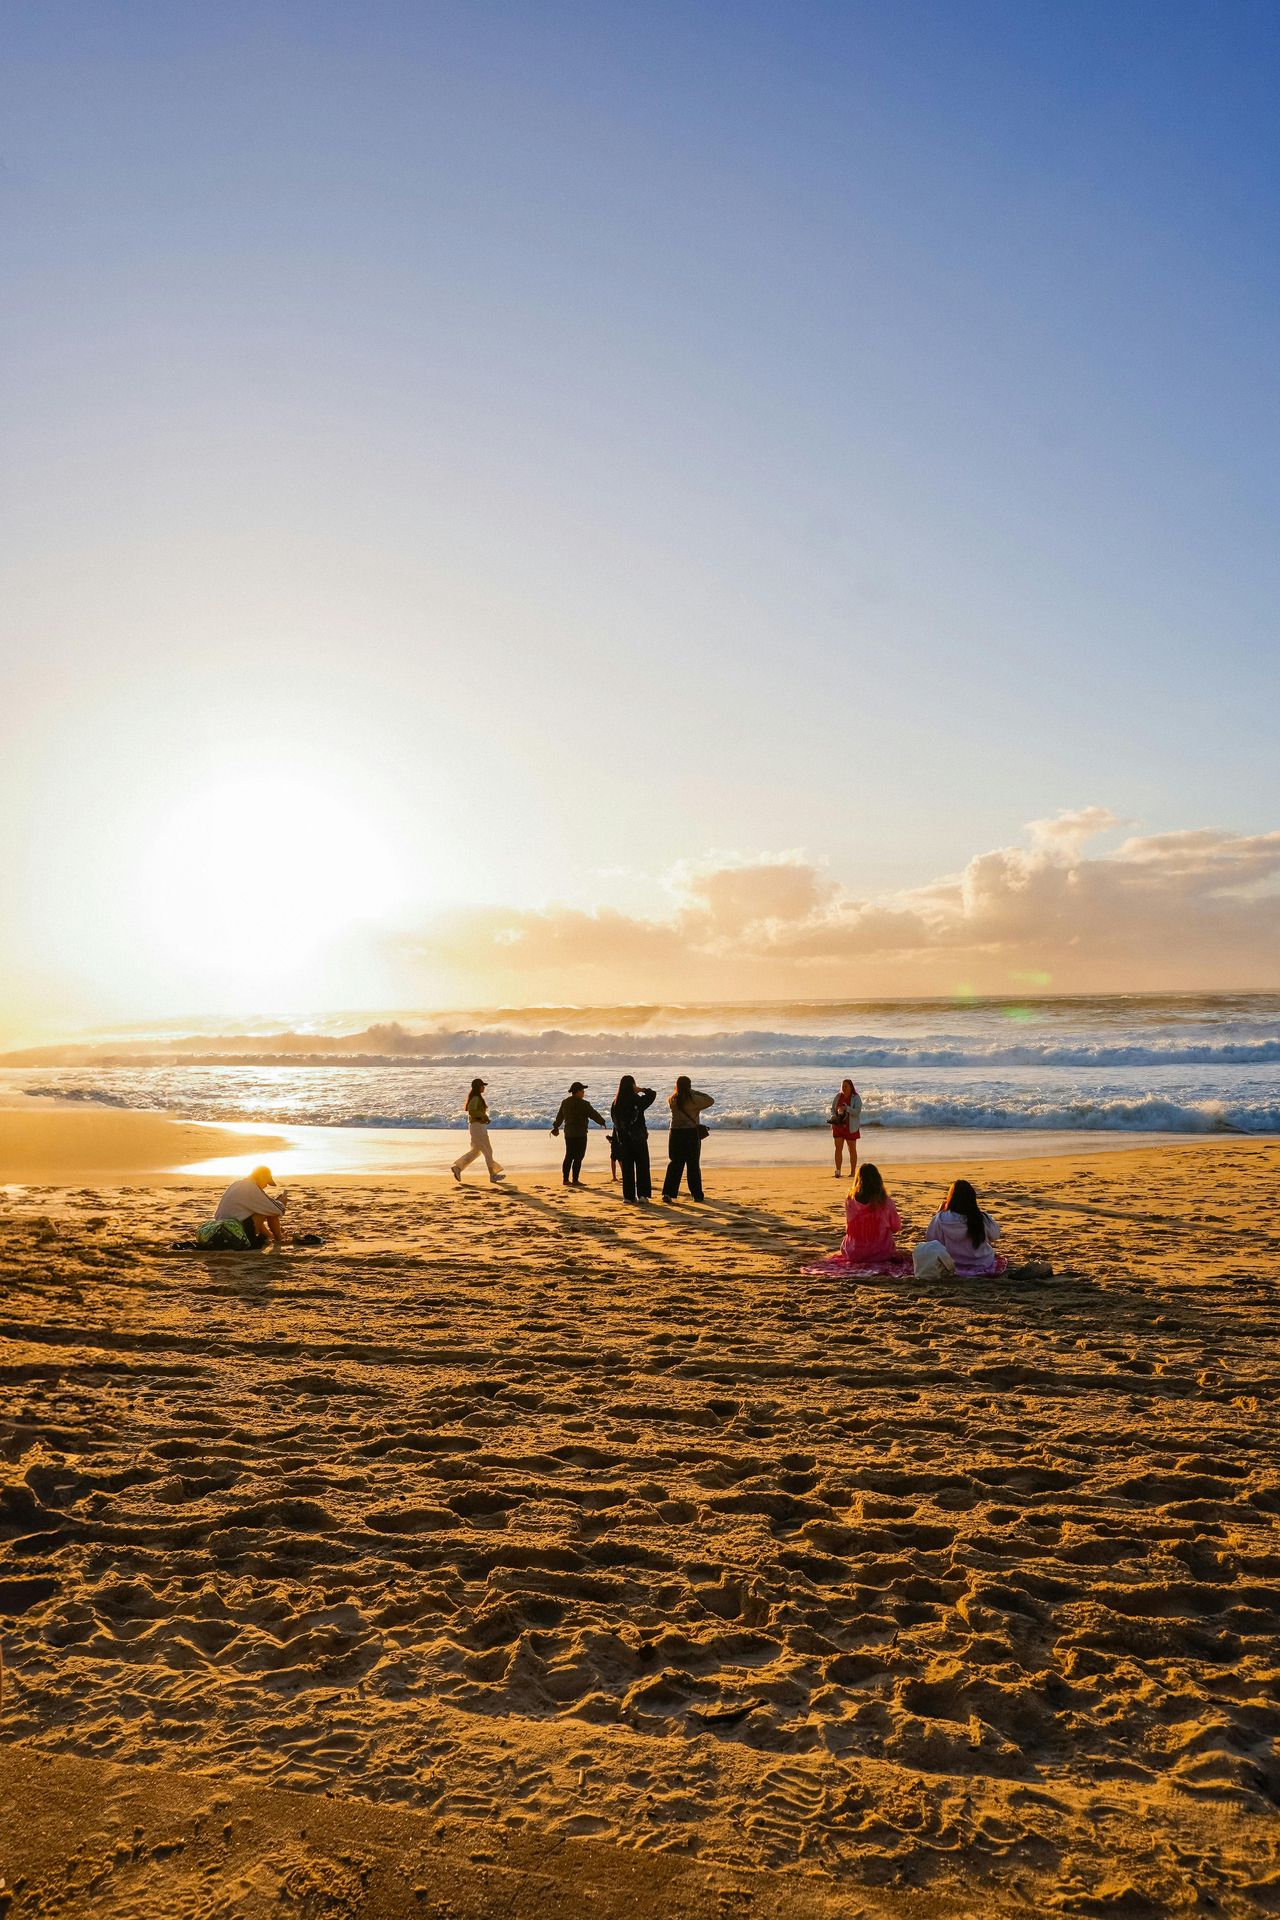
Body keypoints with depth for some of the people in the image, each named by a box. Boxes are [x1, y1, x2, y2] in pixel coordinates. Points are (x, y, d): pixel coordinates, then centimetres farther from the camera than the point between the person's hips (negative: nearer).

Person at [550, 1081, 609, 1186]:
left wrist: (556, 1127, 33)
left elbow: (560, 1116, 18)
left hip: (568, 1133, 7)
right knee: (578, 1158, -1)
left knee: (568, 1157, 12)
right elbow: (594, 1114, -6)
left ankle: (565, 1179, 14)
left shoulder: (565, 1102, 7)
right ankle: (575, 1180, 0)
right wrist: (603, 1122, 11)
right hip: (580, 1134, -7)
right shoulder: (583, 1104, -14)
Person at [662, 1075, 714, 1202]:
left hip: (676, 1134, 3)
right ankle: (697, 1194, 15)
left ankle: (668, 1193, -4)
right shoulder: (694, 1099, -12)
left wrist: (679, 1090, 19)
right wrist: (695, 1092, 3)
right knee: (693, 1165, 8)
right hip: (692, 1134, -3)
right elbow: (710, 1100, -1)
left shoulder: (672, 1100, -2)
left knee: (674, 1164, 8)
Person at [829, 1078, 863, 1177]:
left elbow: (857, 1111, -17)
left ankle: (853, 1172, 13)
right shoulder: (838, 1096, 5)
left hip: (850, 1127, -3)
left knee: (852, 1149, 5)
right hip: (838, 1126, 3)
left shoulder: (856, 1098, -8)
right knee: (838, 1148, -1)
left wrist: (846, 1108, -31)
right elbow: (832, 1108, 10)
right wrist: (833, 1116, -11)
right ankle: (838, 1171, 1)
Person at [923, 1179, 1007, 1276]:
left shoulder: (940, 1219, -25)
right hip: (983, 1267, -3)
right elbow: (995, 1236, -4)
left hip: (953, 1267, 3)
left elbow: (929, 1238, -6)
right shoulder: (982, 1219, -26)